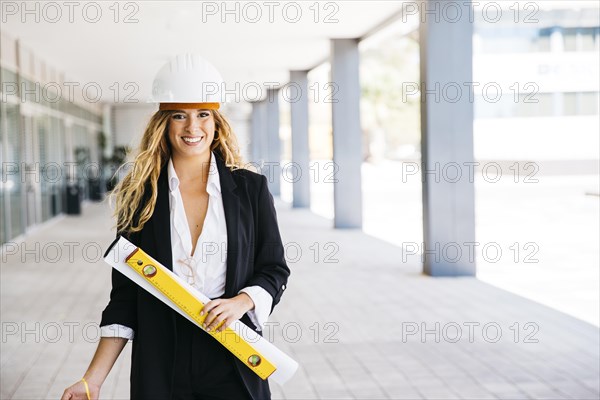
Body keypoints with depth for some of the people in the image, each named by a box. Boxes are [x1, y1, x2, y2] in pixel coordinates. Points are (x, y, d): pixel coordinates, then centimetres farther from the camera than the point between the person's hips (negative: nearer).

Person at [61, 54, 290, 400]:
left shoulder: (251, 188, 1)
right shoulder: (140, 197, 1)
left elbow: (275, 270, 6)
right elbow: (125, 295, 2)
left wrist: (241, 302, -15)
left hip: (234, 368, 0)